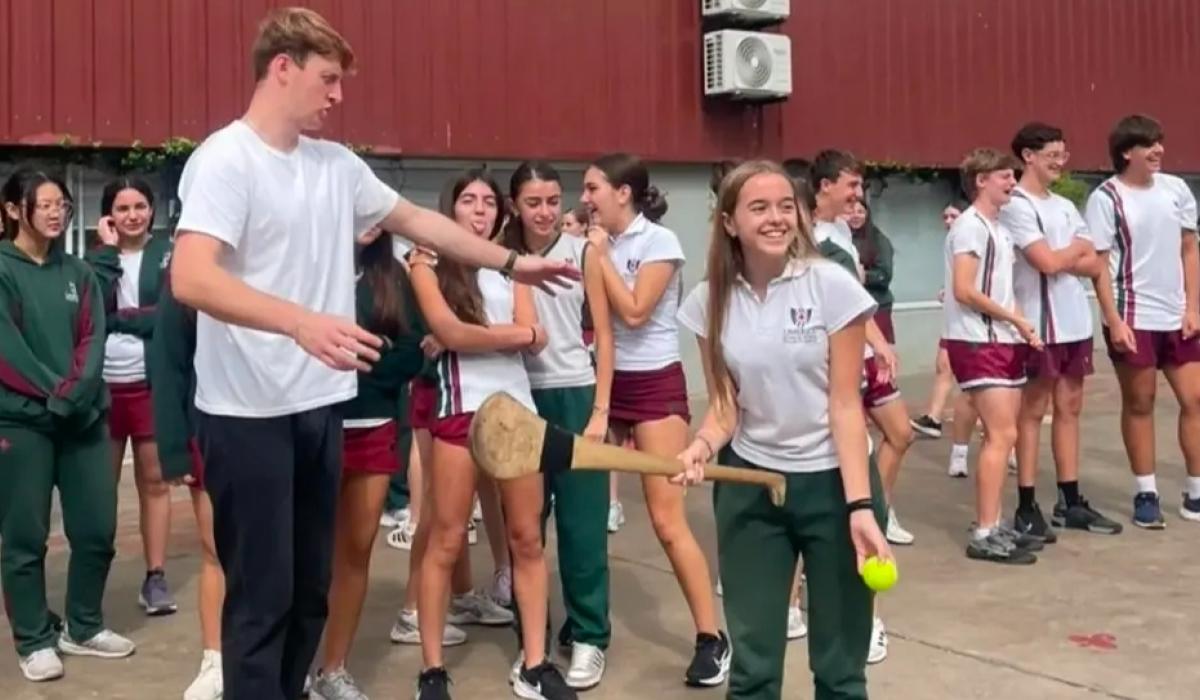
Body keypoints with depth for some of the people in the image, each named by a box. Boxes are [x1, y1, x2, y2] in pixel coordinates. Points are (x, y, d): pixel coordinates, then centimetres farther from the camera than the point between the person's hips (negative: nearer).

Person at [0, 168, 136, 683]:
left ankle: (84, 628, 23)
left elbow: (93, 339, 4)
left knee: (97, 529, 6)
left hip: (83, 418, 5)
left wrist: (76, 392, -12)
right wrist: (52, 393, -14)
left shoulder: (78, 273, 14)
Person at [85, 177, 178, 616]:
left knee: (154, 481, 5)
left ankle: (155, 576, 12)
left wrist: (116, 318, -10)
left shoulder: (169, 253, 1)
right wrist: (108, 251, -7)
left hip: (152, 382, -2)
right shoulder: (97, 256, 8)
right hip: (102, 384, 2)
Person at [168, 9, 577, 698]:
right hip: (248, 414, -7)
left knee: (311, 590, 16)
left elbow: (417, 219, 21)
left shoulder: (338, 164, 9)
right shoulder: (225, 159, -13)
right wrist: (300, 322, -38)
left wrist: (513, 263, 22)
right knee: (263, 597, 0)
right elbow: (190, 279, -26)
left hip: (320, 406, 7)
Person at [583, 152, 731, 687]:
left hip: (654, 386, -6)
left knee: (667, 520, -7)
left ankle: (711, 637, 4)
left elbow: (634, 312, -19)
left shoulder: (659, 241, -10)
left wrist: (602, 256, -12)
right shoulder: (597, 243, 7)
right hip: (605, 381, 6)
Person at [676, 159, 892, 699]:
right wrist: (703, 445, -19)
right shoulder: (710, 301, -3)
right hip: (749, 484, 2)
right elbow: (725, 404, 3)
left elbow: (845, 404, -11)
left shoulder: (832, 286, -11)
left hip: (832, 482, -2)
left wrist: (860, 505, -19)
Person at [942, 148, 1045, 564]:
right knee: (1002, 435, -11)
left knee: (1001, 435, 10)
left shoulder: (1000, 228, 17)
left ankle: (993, 526, 17)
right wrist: (1015, 319, -13)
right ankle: (984, 535, -7)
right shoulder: (970, 227, -13)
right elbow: (964, 291, -21)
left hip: (1003, 341, 10)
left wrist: (1020, 325, 5)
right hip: (977, 343, -10)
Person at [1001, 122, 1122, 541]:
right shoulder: (1016, 205, -9)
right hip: (1039, 325, -7)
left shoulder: (1066, 206, 15)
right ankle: (1026, 508, 3)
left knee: (1069, 409, 10)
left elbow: (1095, 266, 9)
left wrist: (1062, 257, -9)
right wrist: (1078, 249, 0)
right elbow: (1047, 262, -19)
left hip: (1076, 322, 7)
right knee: (1033, 411, -2)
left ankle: (1070, 502, 17)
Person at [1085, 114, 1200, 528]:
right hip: (1132, 318, -4)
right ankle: (1146, 495, 14)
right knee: (1139, 404, 4)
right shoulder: (1105, 199, -8)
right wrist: (1114, 321, -15)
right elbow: (1099, 264, -9)